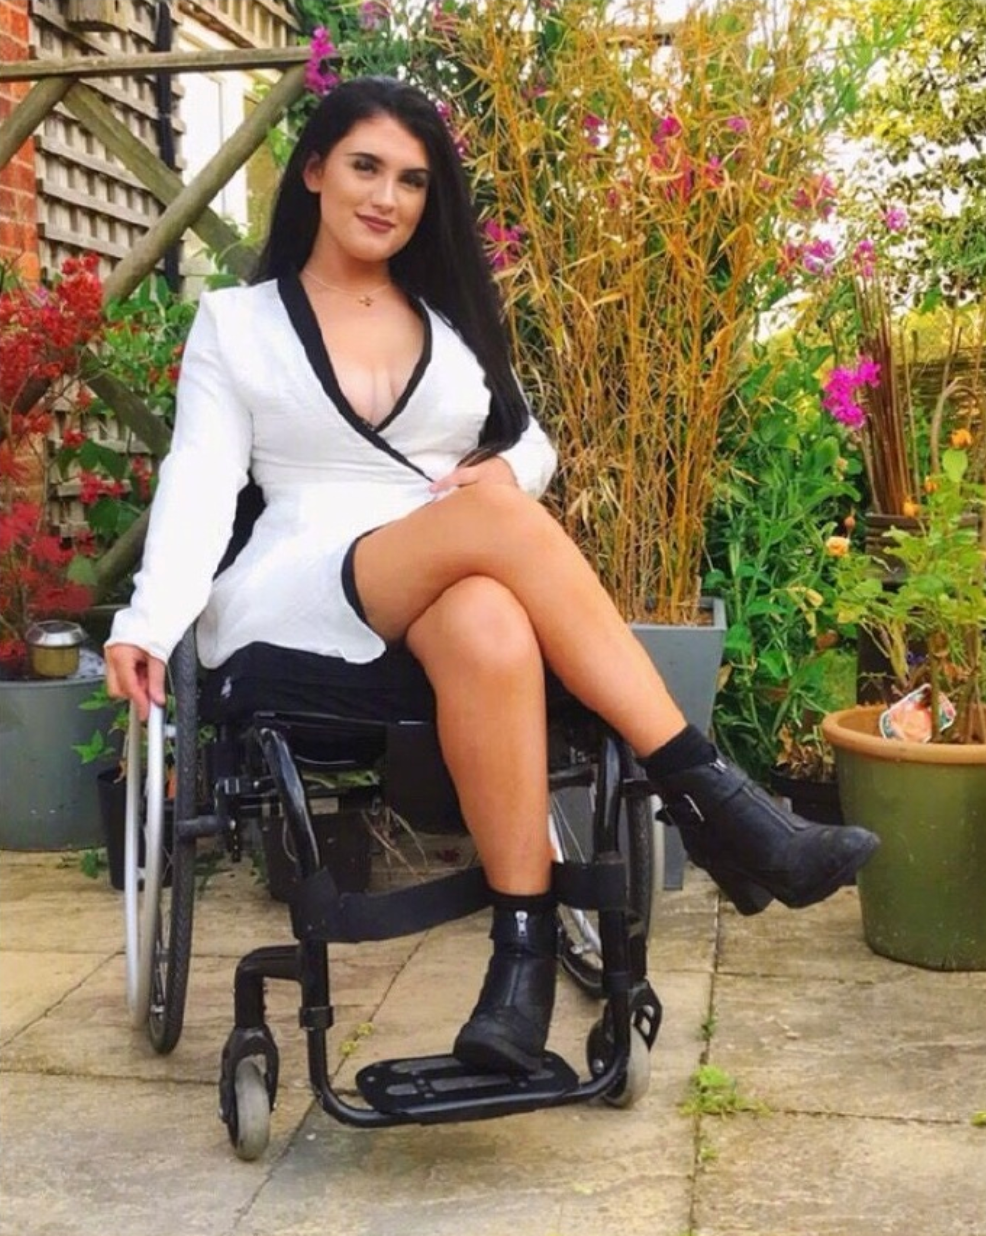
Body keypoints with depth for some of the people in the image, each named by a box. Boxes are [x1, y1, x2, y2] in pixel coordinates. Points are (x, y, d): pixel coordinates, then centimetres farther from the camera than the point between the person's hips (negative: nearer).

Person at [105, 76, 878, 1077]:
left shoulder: (454, 319, 22)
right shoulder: (233, 322, 12)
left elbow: (532, 445, 22)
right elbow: (201, 482, 0)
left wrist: (505, 472, -5)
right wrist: (147, 623, -17)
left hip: (449, 608, 3)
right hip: (303, 610, -2)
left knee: (491, 631, -39)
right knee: (496, 522, -34)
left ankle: (525, 949, -34)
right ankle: (715, 804, -34)